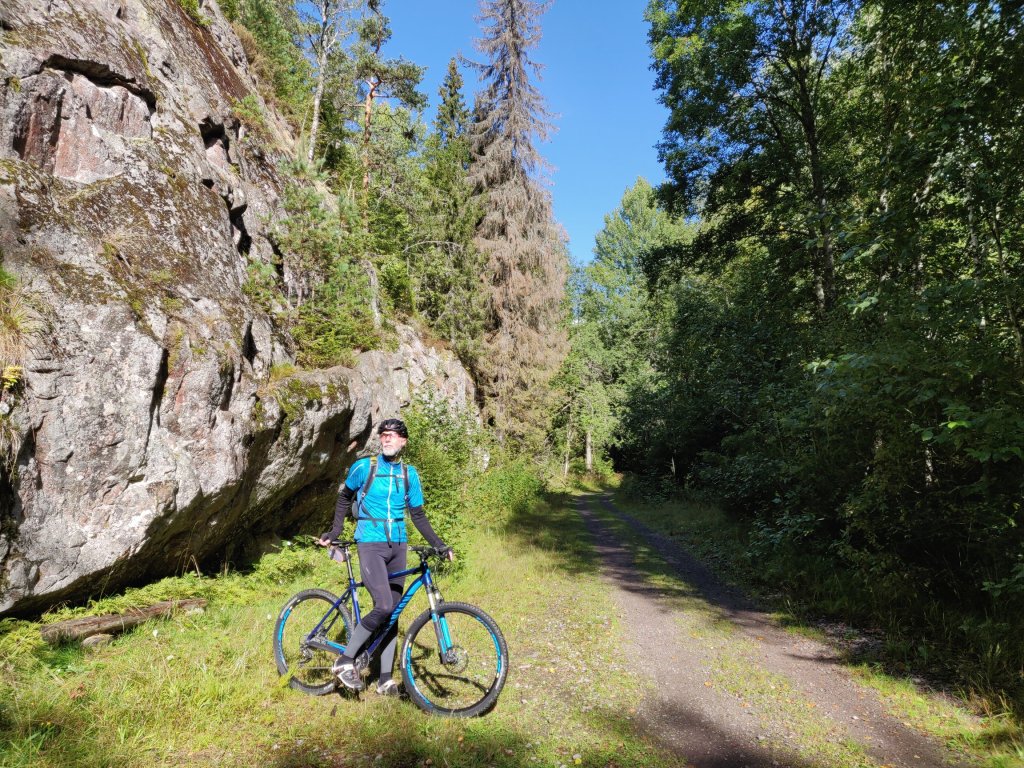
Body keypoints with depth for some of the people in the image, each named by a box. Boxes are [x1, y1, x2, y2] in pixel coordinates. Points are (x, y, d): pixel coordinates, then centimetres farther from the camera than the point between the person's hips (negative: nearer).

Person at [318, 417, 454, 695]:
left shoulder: (409, 474, 6)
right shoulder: (364, 466, -3)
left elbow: (418, 515, 11)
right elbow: (345, 497, 14)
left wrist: (440, 545, 4)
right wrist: (335, 531, 10)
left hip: (397, 547, 4)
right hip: (370, 545, -4)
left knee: (392, 612, 5)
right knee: (384, 606, -19)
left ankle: (385, 679, 15)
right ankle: (346, 660, -1)